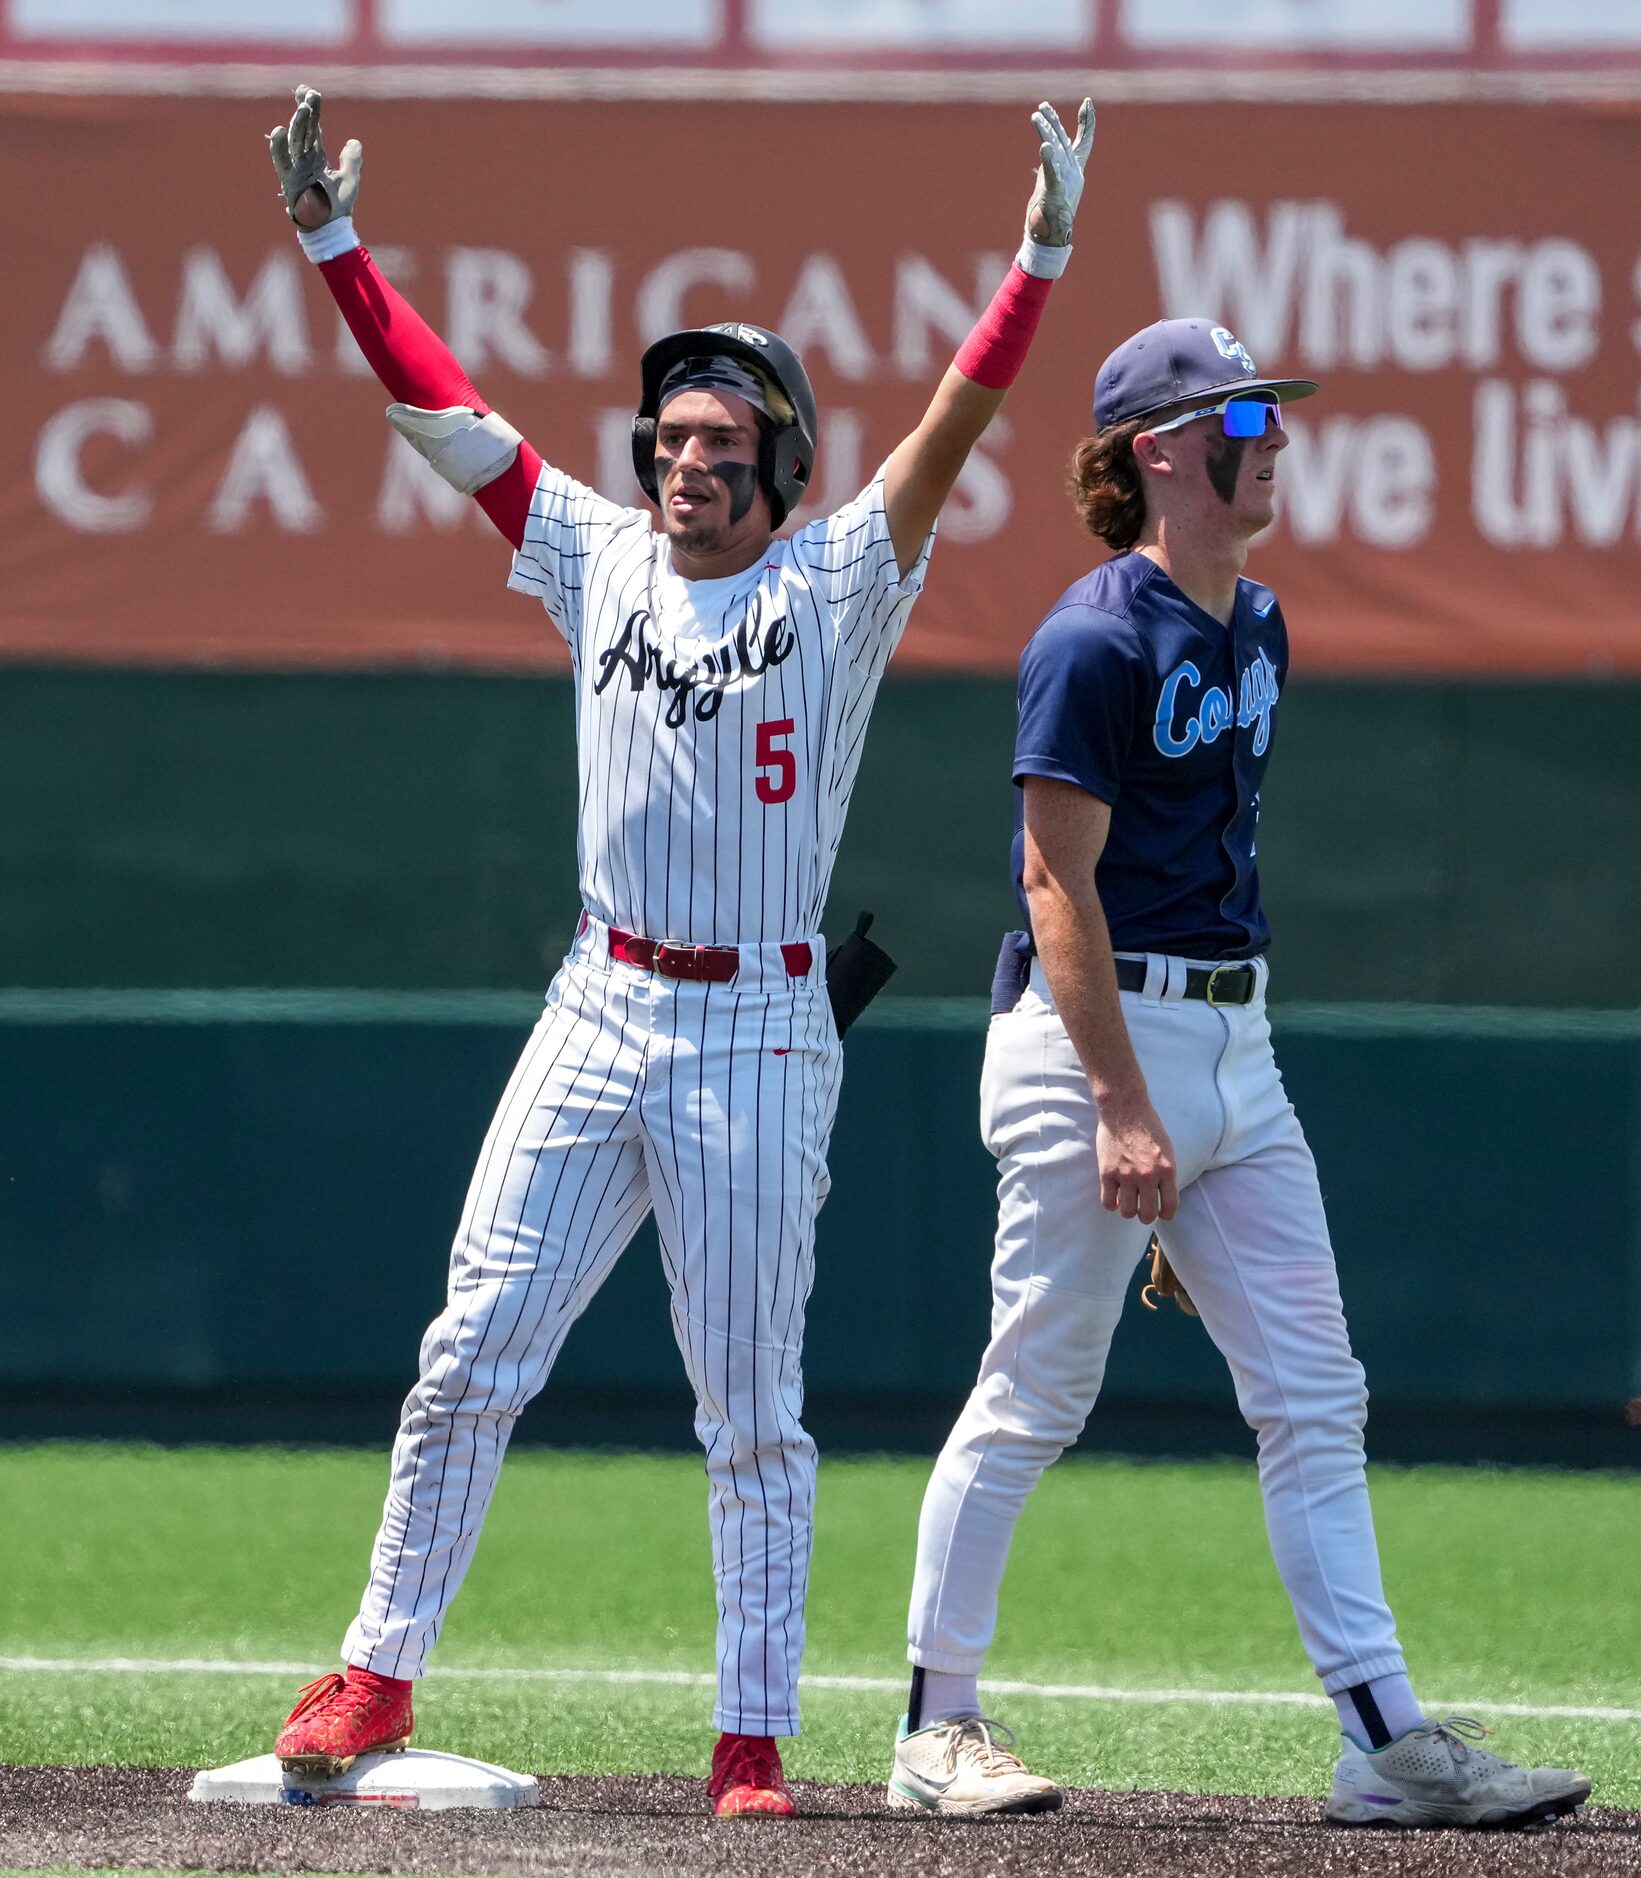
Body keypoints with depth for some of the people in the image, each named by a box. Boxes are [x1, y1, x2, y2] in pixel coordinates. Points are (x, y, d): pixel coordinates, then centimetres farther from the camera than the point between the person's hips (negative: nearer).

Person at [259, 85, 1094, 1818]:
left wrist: (1040, 259, -26)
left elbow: (951, 433, -14)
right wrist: (334, 247, 0)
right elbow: (443, 410, 7)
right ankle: (376, 1675, 7)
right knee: (470, 1357, 0)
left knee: (752, 1412, 1)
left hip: (757, 1038, -3)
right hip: (599, 1012, 3)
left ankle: (755, 1744, 4)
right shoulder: (599, 560, 9)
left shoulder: (838, 587, -1)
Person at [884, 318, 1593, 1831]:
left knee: (1315, 1404, 3)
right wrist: (1125, 1111, -21)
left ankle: (1389, 1743, 1)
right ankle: (940, 1728, 9)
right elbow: (1060, 884, -16)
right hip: (1092, 1034, -8)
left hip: (1232, 1041, 8)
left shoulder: (1255, 630, 14)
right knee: (1035, 1404, -2)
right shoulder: (1095, 642, -12)